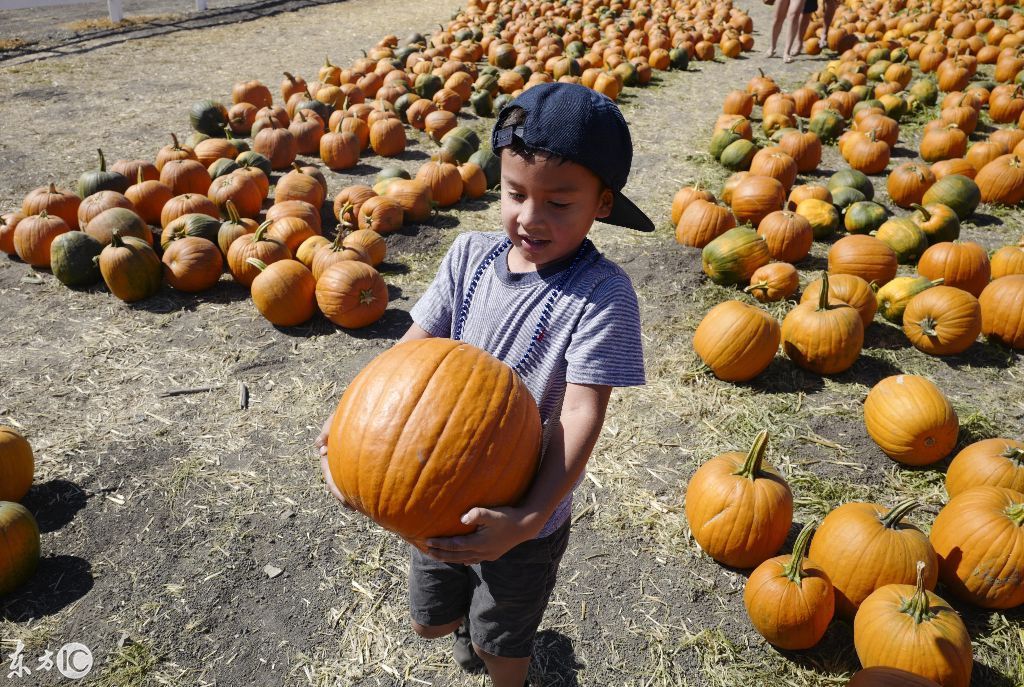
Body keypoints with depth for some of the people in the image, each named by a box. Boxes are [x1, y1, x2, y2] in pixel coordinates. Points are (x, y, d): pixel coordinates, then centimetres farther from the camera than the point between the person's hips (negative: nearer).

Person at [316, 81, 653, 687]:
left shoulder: (601, 292, -23)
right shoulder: (471, 254, -9)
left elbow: (581, 416, -28)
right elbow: (415, 347, -7)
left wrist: (530, 518, -38)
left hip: (522, 515, -4)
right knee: (431, 622, 27)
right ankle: (475, 621, 62)